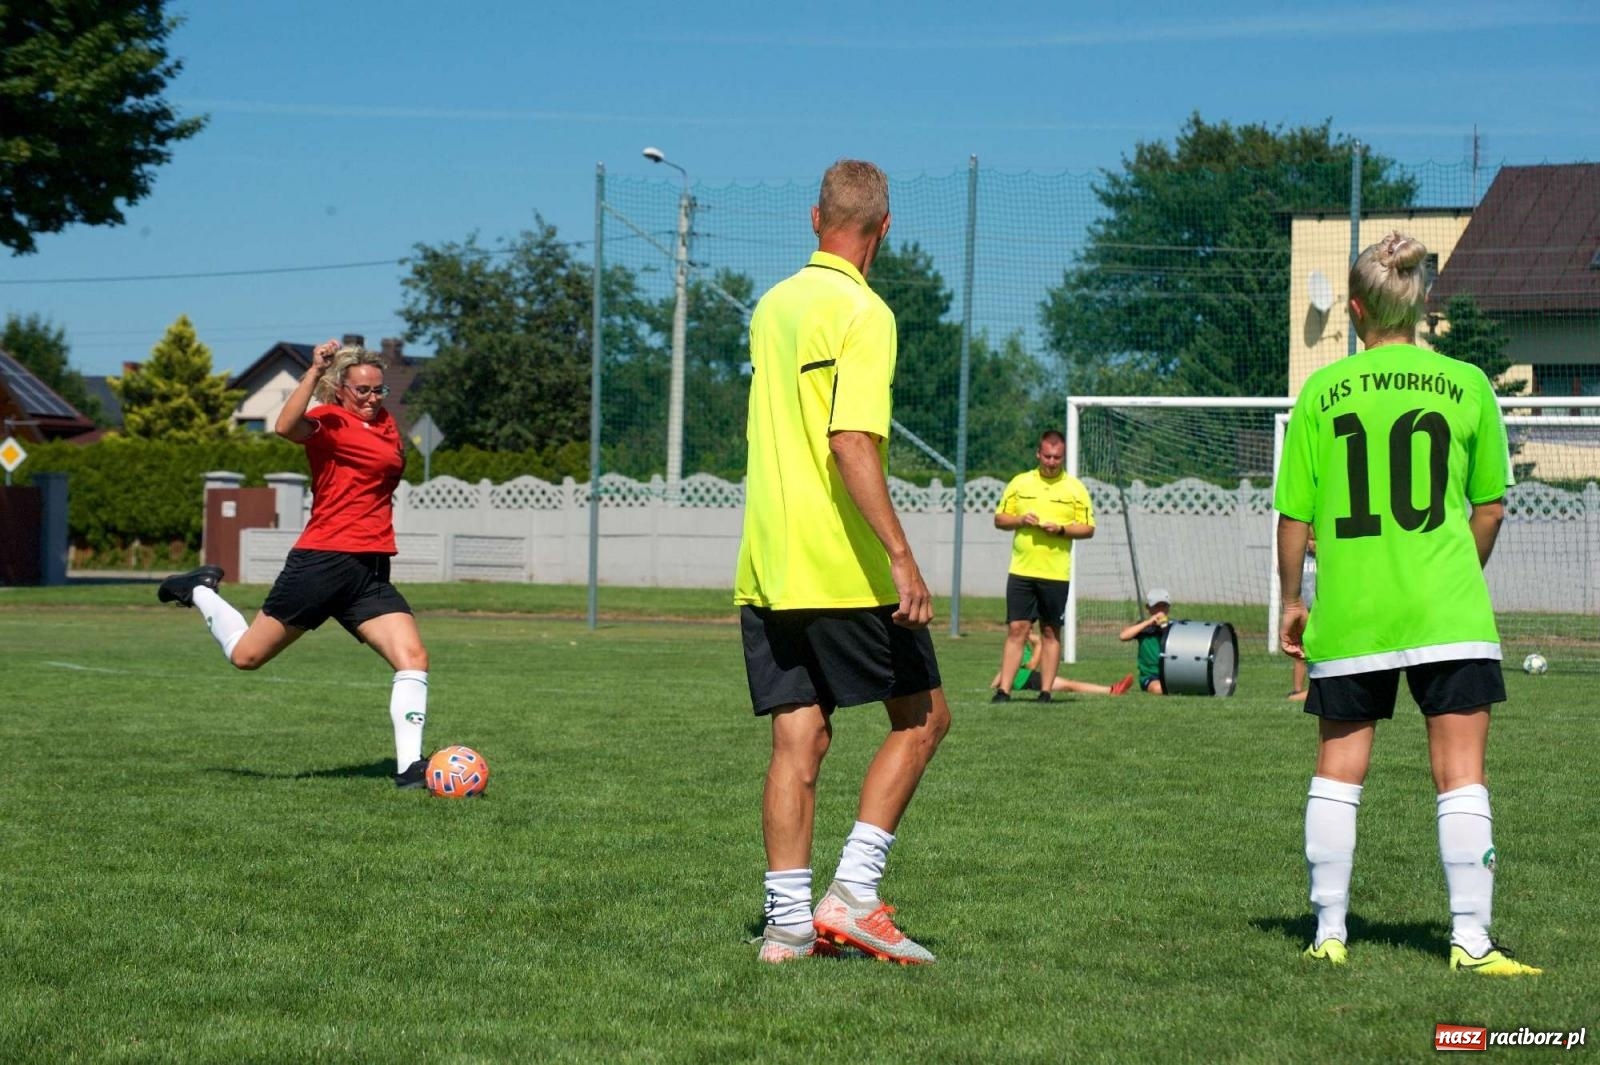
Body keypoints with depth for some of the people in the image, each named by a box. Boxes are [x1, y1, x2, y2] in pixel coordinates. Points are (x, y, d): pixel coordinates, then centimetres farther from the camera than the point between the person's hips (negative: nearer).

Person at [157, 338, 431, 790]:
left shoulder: (384, 422, 14)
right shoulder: (330, 420, -9)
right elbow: (287, 427, -33)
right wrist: (314, 372, -38)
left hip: (371, 573, 6)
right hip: (322, 562, -6)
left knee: (413, 657, -12)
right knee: (246, 656, 4)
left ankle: (410, 765, -10)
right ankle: (200, 591, 32)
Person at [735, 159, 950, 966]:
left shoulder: (772, 306, 14)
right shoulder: (862, 313, -11)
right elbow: (852, 443, -21)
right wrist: (901, 557, -23)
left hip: (765, 567, 7)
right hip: (841, 569, -7)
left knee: (797, 743, 7)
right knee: (923, 717, 6)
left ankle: (788, 922, 4)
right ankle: (851, 895, -1)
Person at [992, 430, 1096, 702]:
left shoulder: (1075, 488, 4)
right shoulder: (1020, 483, 8)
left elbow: (1088, 528, 3)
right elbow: (999, 519, 11)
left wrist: (1061, 529, -14)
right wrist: (1020, 520, -10)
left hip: (1056, 574, -1)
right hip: (1021, 570, 1)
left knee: (1051, 632, 4)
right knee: (1016, 629, -4)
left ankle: (1045, 692, 7)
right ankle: (1003, 690, -5)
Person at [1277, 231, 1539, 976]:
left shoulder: (1322, 391, 0)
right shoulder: (1466, 384, 0)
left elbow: (1294, 513, 1)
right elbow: (1491, 504, 6)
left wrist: (1291, 601, 13)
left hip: (1348, 614, 1)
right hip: (1448, 614, -1)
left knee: (1338, 770, 12)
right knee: (1461, 776, 3)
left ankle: (1329, 934, 14)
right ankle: (1470, 941, -1)